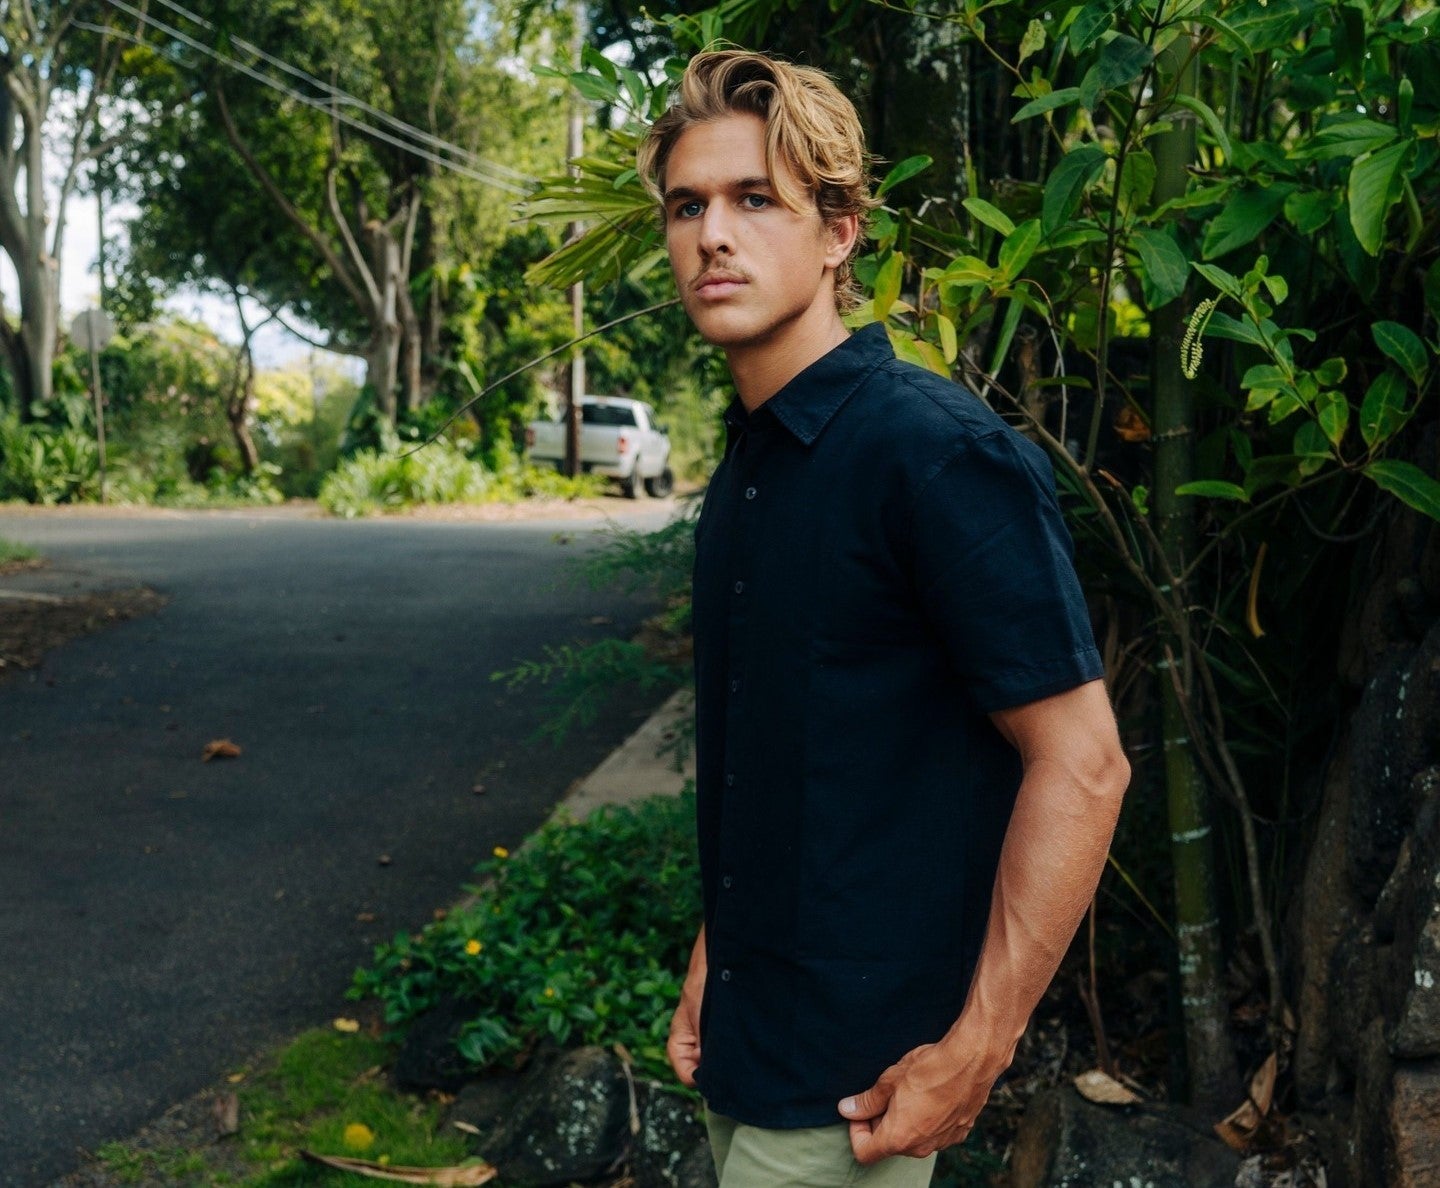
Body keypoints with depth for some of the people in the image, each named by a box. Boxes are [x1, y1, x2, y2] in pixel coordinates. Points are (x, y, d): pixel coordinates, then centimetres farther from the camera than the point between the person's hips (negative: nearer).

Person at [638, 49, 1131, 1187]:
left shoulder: (942, 453, -19)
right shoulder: (744, 467, 6)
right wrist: (715, 957, 15)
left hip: (858, 1072, -8)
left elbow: (1081, 764, -20)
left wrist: (973, 1055, -19)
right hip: (743, 1032, 8)